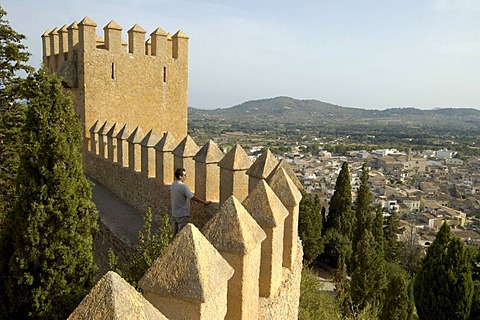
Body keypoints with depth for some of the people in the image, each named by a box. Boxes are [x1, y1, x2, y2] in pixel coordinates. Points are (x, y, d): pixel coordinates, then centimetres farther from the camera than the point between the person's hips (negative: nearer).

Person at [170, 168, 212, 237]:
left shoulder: (172, 185, 6)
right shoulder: (182, 186, -21)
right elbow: (193, 197, -22)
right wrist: (205, 202, -14)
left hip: (174, 214, 8)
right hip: (182, 215, -8)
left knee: (175, 234, 17)